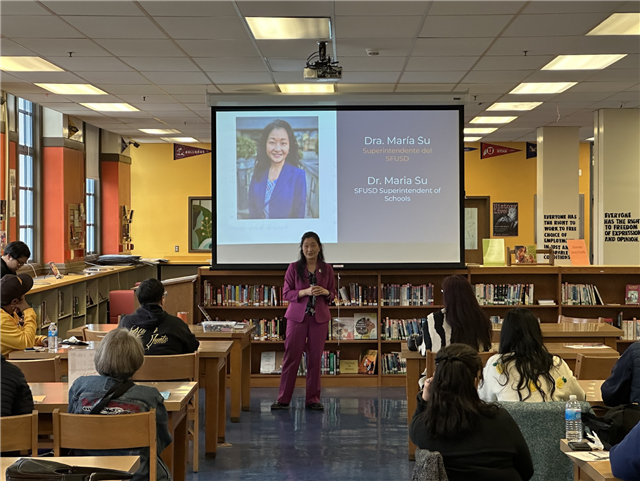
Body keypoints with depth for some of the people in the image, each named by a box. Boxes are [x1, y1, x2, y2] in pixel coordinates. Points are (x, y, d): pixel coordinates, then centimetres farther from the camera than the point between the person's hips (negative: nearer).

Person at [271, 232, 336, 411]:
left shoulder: (327, 269, 6)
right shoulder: (294, 268, 0)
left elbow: (333, 294, 11)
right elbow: (286, 293, -2)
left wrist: (325, 292, -12)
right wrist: (305, 292, -18)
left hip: (319, 318, 2)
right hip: (297, 316, -2)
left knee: (315, 358, 4)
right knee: (291, 357, -1)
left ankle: (313, 399, 13)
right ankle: (283, 399, 6)